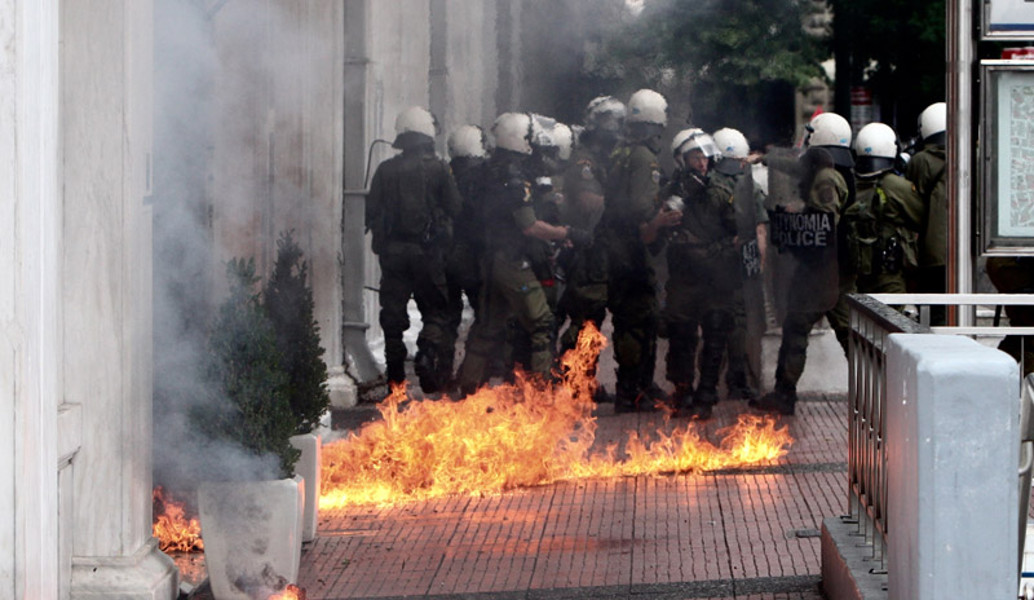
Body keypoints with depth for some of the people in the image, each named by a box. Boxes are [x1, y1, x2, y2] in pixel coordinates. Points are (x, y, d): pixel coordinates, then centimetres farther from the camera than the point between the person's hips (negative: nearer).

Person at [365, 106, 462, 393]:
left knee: (393, 315, 8)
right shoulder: (437, 168, -5)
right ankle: (429, 355, -17)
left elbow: (372, 211, 4)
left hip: (393, 251, 2)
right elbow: (455, 206, -2)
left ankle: (395, 377, 8)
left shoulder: (386, 169, 1)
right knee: (434, 309, 7)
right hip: (428, 251, -2)